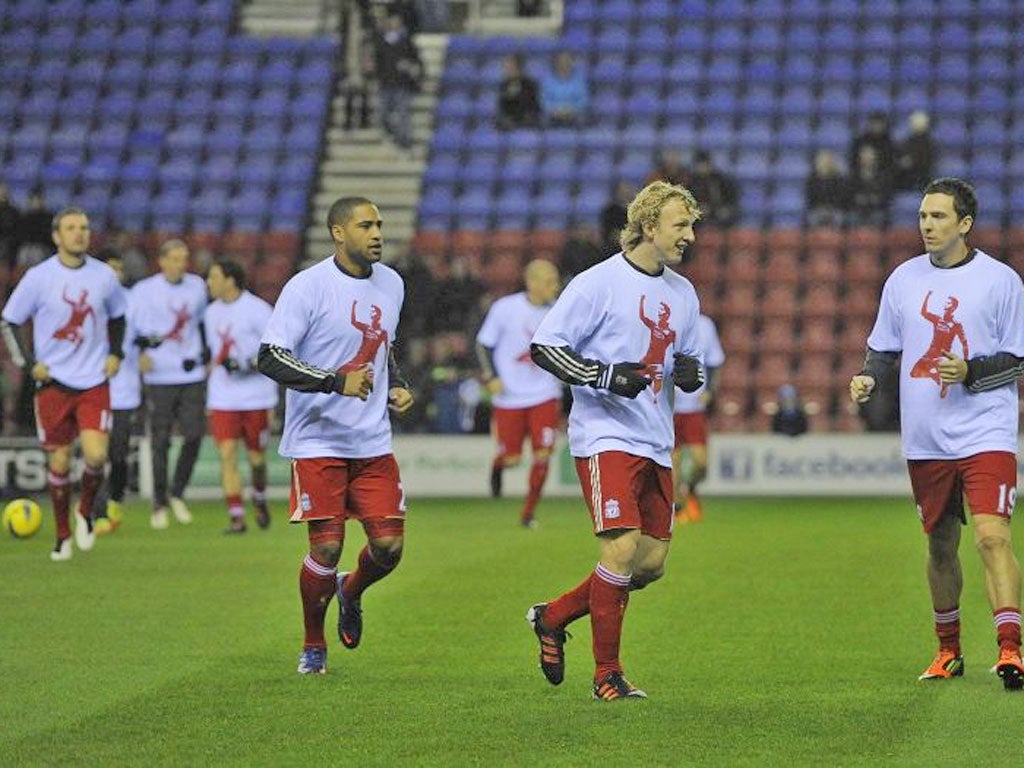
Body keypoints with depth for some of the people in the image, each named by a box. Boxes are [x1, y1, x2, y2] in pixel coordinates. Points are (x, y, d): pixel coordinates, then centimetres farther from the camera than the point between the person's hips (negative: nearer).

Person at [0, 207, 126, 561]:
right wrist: (29, 363, -5)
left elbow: (117, 317, 20)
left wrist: (115, 353, 6)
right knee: (59, 462, 2)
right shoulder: (38, 277, -5)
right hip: (53, 383, -1)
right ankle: (63, 537, 18)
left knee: (96, 455, -15)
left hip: (94, 382, 1)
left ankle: (86, 512, 14)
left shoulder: (104, 276, 2)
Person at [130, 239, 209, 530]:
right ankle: (159, 505, 9)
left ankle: (177, 494, 16)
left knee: (194, 435, -4)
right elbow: (130, 328, 0)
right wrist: (141, 352, -15)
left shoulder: (197, 286, 10)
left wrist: (206, 356, 21)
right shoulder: (144, 290, -3)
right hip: (159, 377, -3)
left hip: (192, 375, 3)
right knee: (160, 441, -1)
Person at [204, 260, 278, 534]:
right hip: (222, 399, 4)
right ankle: (236, 516, -8)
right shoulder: (212, 312, 12)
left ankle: (260, 500, 34)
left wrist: (251, 364, -21)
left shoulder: (257, 310, -8)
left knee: (256, 456, 6)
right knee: (227, 455, -8)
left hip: (256, 397, -4)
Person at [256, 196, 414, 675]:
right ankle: (313, 646, 17)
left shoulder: (391, 284, 9)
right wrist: (337, 382, -27)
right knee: (326, 549, -6)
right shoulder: (308, 287, -12)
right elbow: (270, 358, -18)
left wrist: (396, 386, 7)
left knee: (389, 546, -2)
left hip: (373, 443, 5)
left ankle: (351, 591, 32)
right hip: (317, 442, -5)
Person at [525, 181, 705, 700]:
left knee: (651, 564, 6)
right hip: (606, 437, -8)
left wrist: (690, 373, 0)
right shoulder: (599, 283, -8)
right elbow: (543, 347, -9)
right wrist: (605, 376, -20)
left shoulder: (683, 293, 14)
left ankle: (553, 617, 25)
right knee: (622, 550, -16)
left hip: (656, 444, 8)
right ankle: (606, 675, -4)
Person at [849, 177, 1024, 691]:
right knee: (940, 545, 12)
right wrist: (867, 377, -2)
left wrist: (971, 372, -17)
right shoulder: (904, 278, 9)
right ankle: (948, 650, 26)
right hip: (925, 438, 4)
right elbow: (884, 346, 18)